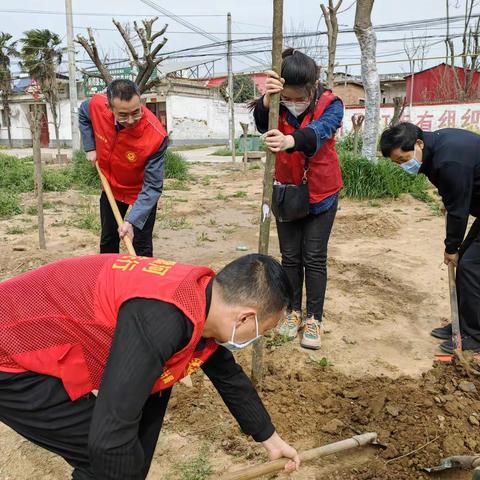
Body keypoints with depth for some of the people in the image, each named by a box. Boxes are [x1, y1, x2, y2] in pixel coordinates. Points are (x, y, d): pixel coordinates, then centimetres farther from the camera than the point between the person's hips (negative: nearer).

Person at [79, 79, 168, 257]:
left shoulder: (156, 136, -37)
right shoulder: (97, 105, -25)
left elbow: (152, 187, -31)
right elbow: (83, 114, 4)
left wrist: (132, 221, -39)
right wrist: (90, 148, -4)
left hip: (141, 193, -4)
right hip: (111, 187, 5)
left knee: (141, 248, -1)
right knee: (107, 241, 21)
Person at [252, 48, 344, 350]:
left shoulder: (331, 105, -17)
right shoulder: (279, 104, -10)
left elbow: (318, 131, -38)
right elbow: (262, 124, -31)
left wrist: (290, 140, -59)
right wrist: (267, 100, -53)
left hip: (321, 191, -2)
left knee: (314, 257, 1)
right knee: (290, 256, 9)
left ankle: (314, 320, 11)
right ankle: (294, 312, 23)